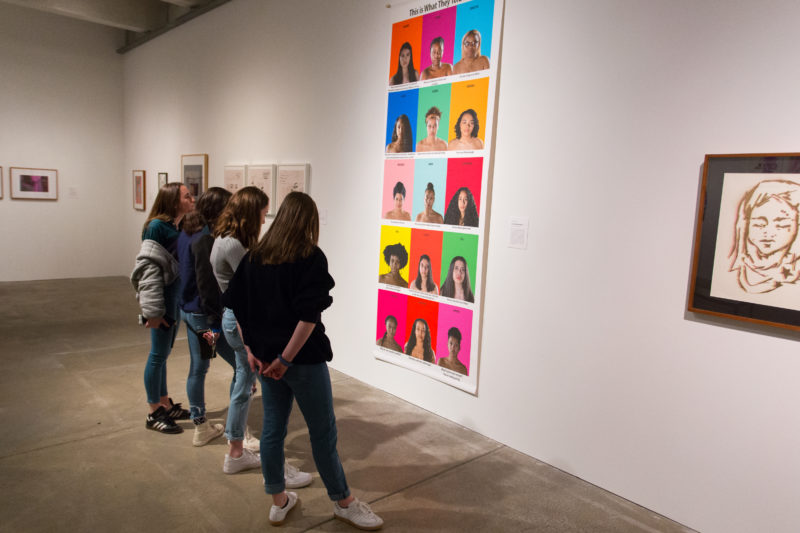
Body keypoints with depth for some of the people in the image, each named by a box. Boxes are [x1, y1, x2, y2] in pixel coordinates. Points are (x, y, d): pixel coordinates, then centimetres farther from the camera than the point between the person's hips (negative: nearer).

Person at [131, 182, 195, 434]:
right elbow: (149, 268, -18)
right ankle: (154, 414, 16)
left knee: (164, 353, 18)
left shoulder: (180, 226, 8)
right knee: (158, 355, 3)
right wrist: (152, 310, -19)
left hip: (178, 298, 8)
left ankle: (165, 404, 31)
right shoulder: (157, 226, -15)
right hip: (163, 300, -8)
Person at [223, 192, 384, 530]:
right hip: (303, 359, -6)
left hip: (265, 357, 6)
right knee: (323, 432, 8)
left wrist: (250, 348, 4)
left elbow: (236, 306, 4)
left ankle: (278, 503, 33)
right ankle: (343, 503, 26)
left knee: (272, 428, 17)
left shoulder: (255, 256, 4)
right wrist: (286, 359, -17)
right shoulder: (311, 257, -13)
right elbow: (309, 315, -22)